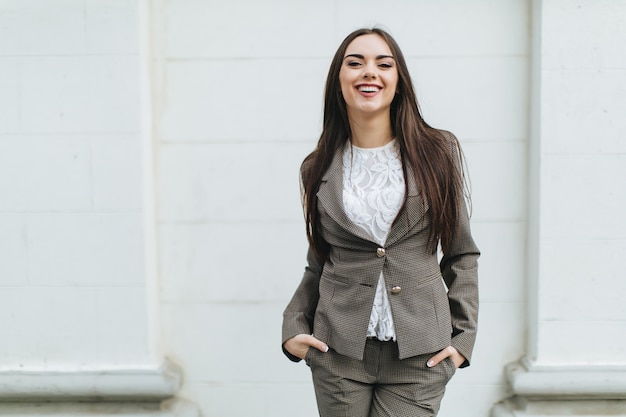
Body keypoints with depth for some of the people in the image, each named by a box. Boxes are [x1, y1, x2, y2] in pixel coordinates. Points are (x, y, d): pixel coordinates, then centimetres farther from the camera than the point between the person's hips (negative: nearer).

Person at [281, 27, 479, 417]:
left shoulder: (438, 153, 0)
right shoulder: (320, 168, 5)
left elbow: (462, 254, 5)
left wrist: (464, 336, 0)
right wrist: (293, 326, 1)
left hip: (419, 356, -1)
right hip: (339, 353, 2)